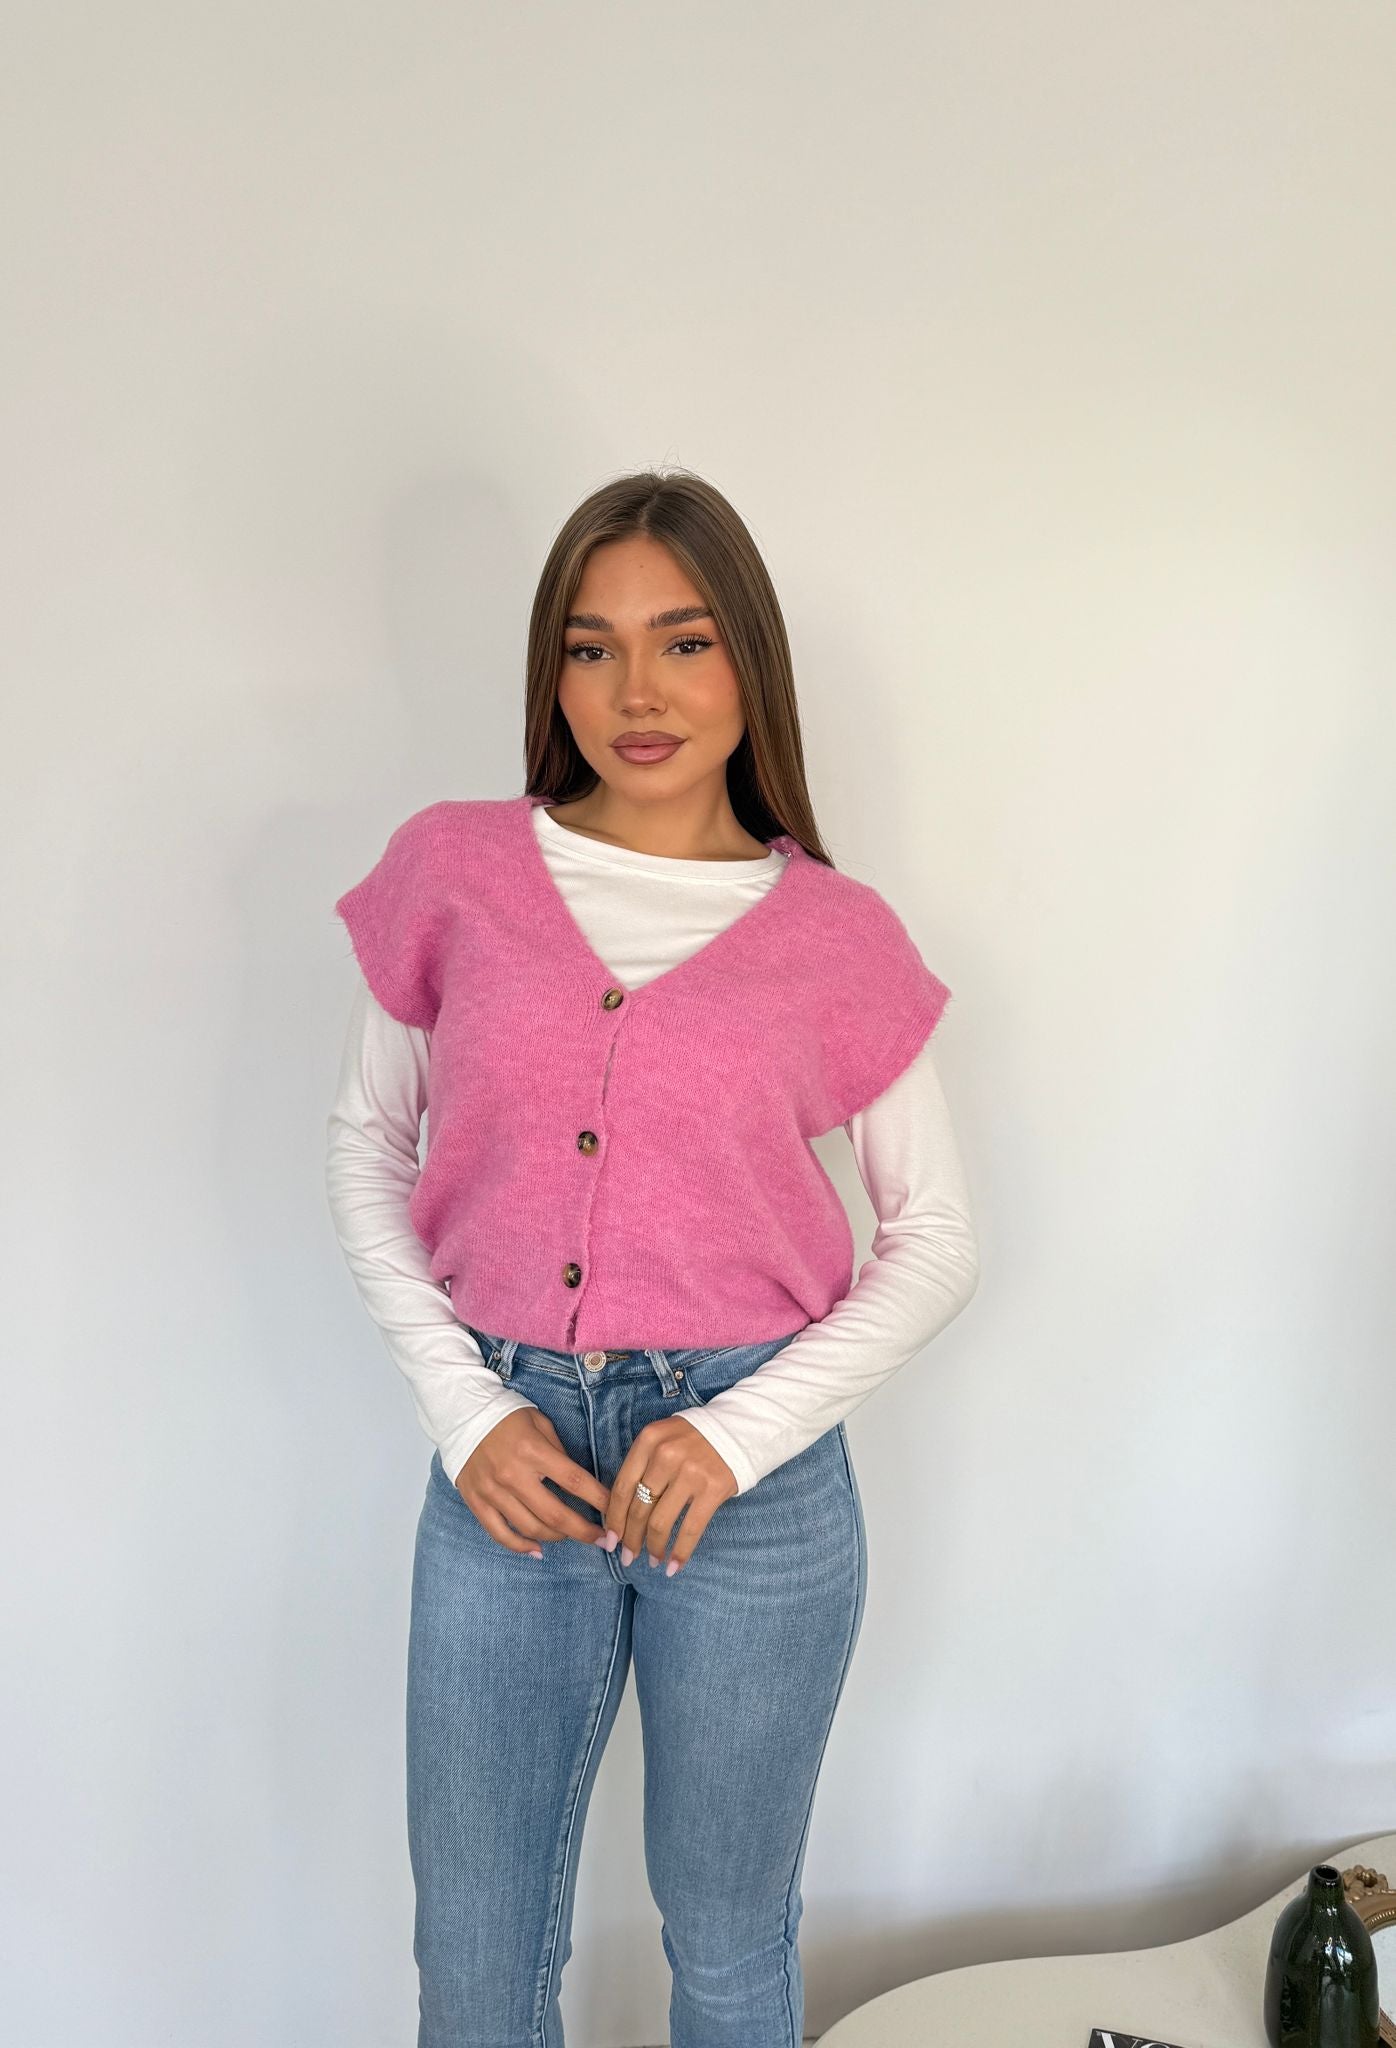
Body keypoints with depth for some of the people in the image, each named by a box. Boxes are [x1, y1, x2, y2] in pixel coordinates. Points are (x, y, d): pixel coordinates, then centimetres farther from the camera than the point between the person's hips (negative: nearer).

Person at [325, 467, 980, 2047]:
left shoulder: (835, 936, -4)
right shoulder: (454, 873, -1)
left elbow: (937, 1242, 1)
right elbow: (366, 1148, 6)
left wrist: (742, 1432, -11)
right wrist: (464, 1411, -6)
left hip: (755, 1478, -1)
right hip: (510, 1461, 1)